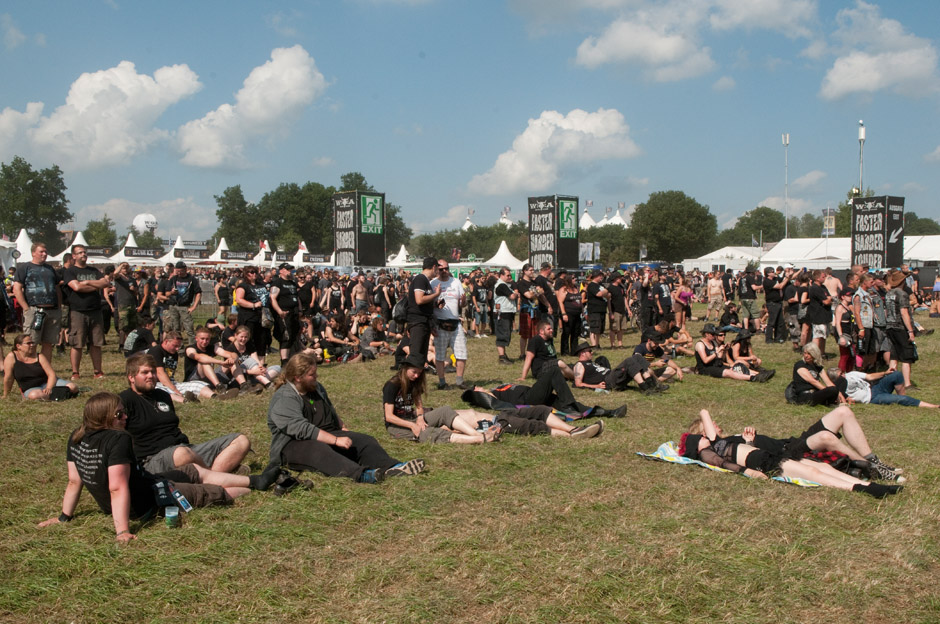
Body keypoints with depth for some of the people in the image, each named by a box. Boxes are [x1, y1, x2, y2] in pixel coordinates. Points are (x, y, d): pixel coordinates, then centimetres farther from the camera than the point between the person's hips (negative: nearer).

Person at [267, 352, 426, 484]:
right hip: (293, 445, -8)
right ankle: (360, 474, -63)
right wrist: (336, 440, -29)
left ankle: (392, 467, -37)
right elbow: (302, 429, -27)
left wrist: (343, 429, 13)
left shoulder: (316, 387, 13)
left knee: (364, 440, -12)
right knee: (319, 449, -41)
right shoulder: (283, 400, -16)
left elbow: (331, 412, 28)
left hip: (327, 437, 9)